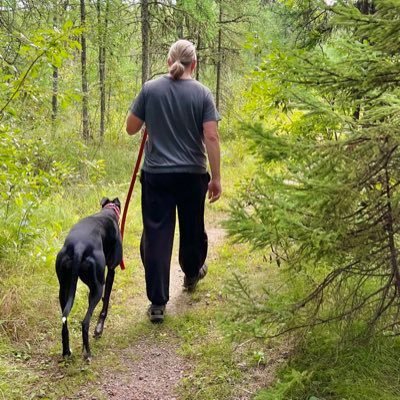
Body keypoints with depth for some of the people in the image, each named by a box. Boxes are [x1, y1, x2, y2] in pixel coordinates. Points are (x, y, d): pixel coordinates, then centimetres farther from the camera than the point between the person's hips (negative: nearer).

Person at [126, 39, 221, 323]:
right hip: (192, 175, 1)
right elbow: (211, 137, -10)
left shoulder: (150, 89, -4)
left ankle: (158, 302, 1)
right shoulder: (202, 93, -5)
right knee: (192, 228, 22)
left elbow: (131, 128, 0)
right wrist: (216, 177, -4)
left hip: (156, 175, -1)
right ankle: (191, 275, 46)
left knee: (156, 235, 2)